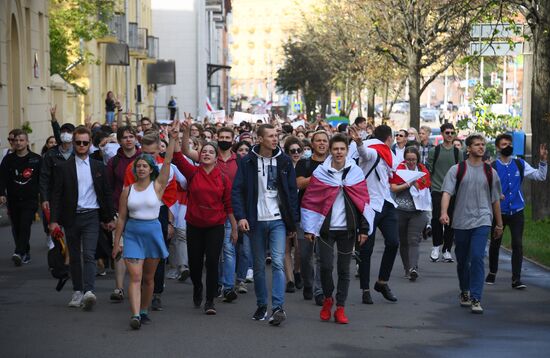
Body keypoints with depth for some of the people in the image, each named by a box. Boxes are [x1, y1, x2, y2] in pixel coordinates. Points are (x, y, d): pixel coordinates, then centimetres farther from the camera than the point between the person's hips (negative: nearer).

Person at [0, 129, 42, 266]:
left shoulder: (36, 159, 2)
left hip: (30, 199, -3)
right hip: (13, 200, 3)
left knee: (25, 226, -16)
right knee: (16, 228, 8)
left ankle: (19, 253, -24)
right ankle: (25, 253, 20)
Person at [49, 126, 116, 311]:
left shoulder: (98, 167, 7)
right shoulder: (64, 167, 2)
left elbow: (106, 193, 11)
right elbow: (57, 195, 0)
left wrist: (110, 218, 9)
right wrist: (54, 220, -7)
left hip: (91, 216, -1)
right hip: (71, 217, 1)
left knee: (89, 254, -13)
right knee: (74, 256, 9)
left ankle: (89, 292, -25)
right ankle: (77, 292, 19)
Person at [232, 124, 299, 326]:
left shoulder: (284, 161, 3)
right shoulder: (248, 162, 0)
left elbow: (292, 192, 6)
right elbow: (237, 190, -1)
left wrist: (293, 223, 4)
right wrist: (240, 216, -14)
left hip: (278, 220, 0)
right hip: (256, 221, 0)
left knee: (278, 262, -12)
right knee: (259, 266, 8)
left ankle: (278, 307, -16)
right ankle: (261, 306, 19)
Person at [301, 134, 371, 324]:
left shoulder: (356, 173, 3)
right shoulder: (320, 173, -1)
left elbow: (364, 202, 5)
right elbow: (309, 201, 0)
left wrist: (364, 229, 0)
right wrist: (308, 228, -4)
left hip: (347, 229, 1)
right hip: (326, 228, -1)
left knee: (344, 270, 5)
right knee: (326, 266, -9)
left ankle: (340, 308, 14)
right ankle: (327, 298, 16)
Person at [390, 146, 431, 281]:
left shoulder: (422, 170, 5)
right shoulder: (399, 170, 1)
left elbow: (425, 188, 9)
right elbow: (393, 188, -6)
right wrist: (409, 184, -16)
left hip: (418, 210, -1)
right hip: (401, 210, 1)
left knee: (413, 240, -13)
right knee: (403, 241, 8)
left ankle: (413, 268, -24)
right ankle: (407, 268, 18)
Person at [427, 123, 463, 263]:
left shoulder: (458, 153, 8)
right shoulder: (434, 151, 3)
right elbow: (428, 170, 4)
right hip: (437, 190, -2)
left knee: (450, 221, 1)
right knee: (436, 219, -6)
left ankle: (447, 250, 9)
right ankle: (436, 246, 11)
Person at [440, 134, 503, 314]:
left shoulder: (490, 172, 9)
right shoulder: (457, 170, 3)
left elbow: (495, 199, 16)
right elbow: (447, 192, -8)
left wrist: (499, 224, 19)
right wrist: (444, 212, -25)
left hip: (482, 221, 0)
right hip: (461, 221, 1)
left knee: (477, 258, -16)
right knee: (462, 260, 11)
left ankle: (476, 299, -16)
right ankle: (464, 292, 33)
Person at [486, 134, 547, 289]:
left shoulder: (520, 164, 3)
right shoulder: (492, 167, -5)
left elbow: (540, 176, 3)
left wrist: (543, 161, -10)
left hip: (517, 212, 1)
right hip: (499, 211, -1)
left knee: (517, 245, -6)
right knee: (495, 244, 13)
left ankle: (516, 279, -2)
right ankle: (492, 272, 34)